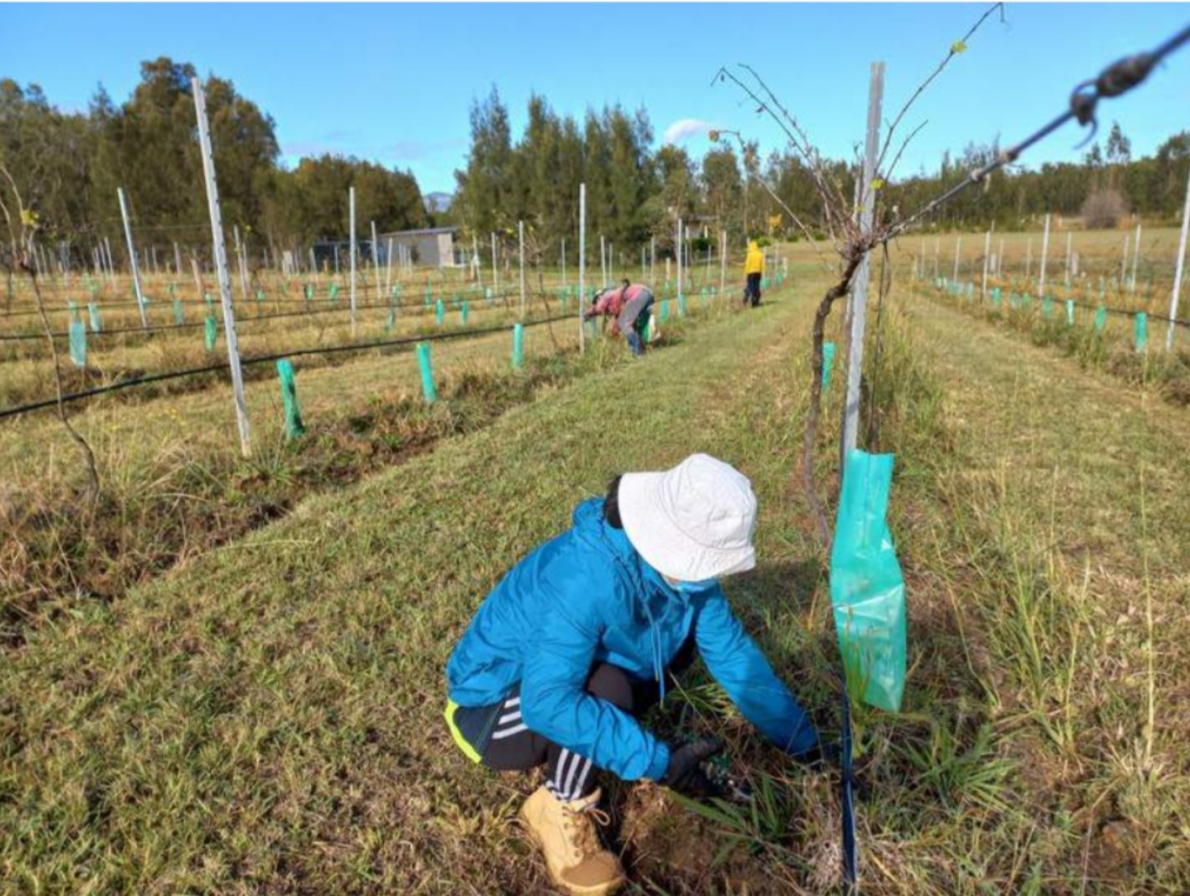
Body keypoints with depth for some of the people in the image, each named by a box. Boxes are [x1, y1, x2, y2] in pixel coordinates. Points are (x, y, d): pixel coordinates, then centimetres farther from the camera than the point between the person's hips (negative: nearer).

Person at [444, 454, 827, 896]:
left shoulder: (681, 564, -14)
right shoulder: (587, 578, -37)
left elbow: (734, 654, -7)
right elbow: (548, 704, -41)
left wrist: (801, 740, -6)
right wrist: (656, 760, -38)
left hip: (551, 680, 7)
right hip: (490, 710, -7)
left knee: (681, 638, 0)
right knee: (605, 687, -33)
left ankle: (569, 755, 6)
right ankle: (560, 808, -6)